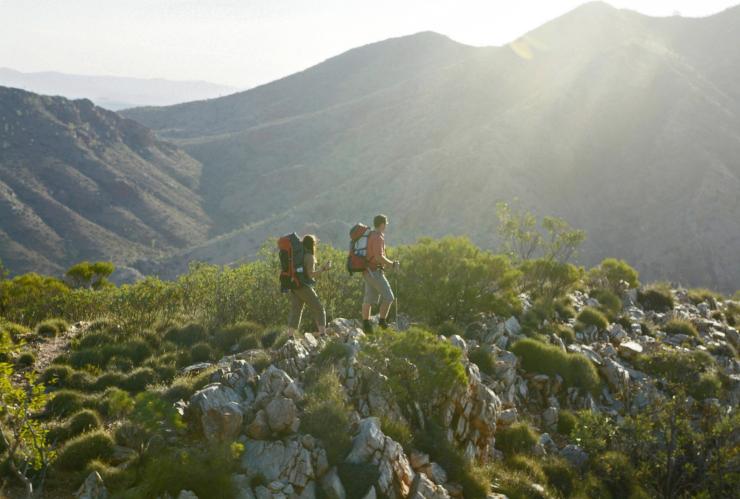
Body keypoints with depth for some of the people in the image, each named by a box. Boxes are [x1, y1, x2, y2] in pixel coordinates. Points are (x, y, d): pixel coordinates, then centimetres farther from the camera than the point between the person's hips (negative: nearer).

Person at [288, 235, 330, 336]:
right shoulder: (309, 256, -10)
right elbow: (311, 274, -15)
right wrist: (324, 268, -10)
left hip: (294, 287, 7)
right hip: (304, 287, -7)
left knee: (295, 312, 7)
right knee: (319, 310, -1)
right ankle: (322, 334, -10)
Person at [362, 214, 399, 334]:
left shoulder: (370, 235, 15)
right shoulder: (378, 238, -16)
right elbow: (379, 257, -24)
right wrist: (392, 264, -11)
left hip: (368, 271, 10)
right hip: (375, 271, -10)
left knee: (369, 299, 9)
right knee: (388, 297, -4)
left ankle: (366, 324, 9)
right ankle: (382, 320, -2)